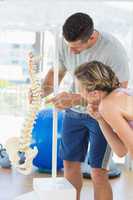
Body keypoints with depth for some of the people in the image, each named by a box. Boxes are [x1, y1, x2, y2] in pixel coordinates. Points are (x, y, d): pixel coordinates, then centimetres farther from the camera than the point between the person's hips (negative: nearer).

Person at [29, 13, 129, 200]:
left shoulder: (113, 49, -28)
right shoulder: (64, 42, -13)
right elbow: (56, 72, 3)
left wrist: (76, 99, -38)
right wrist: (42, 91, -20)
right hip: (74, 111, 5)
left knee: (98, 173, -8)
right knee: (70, 164, 11)